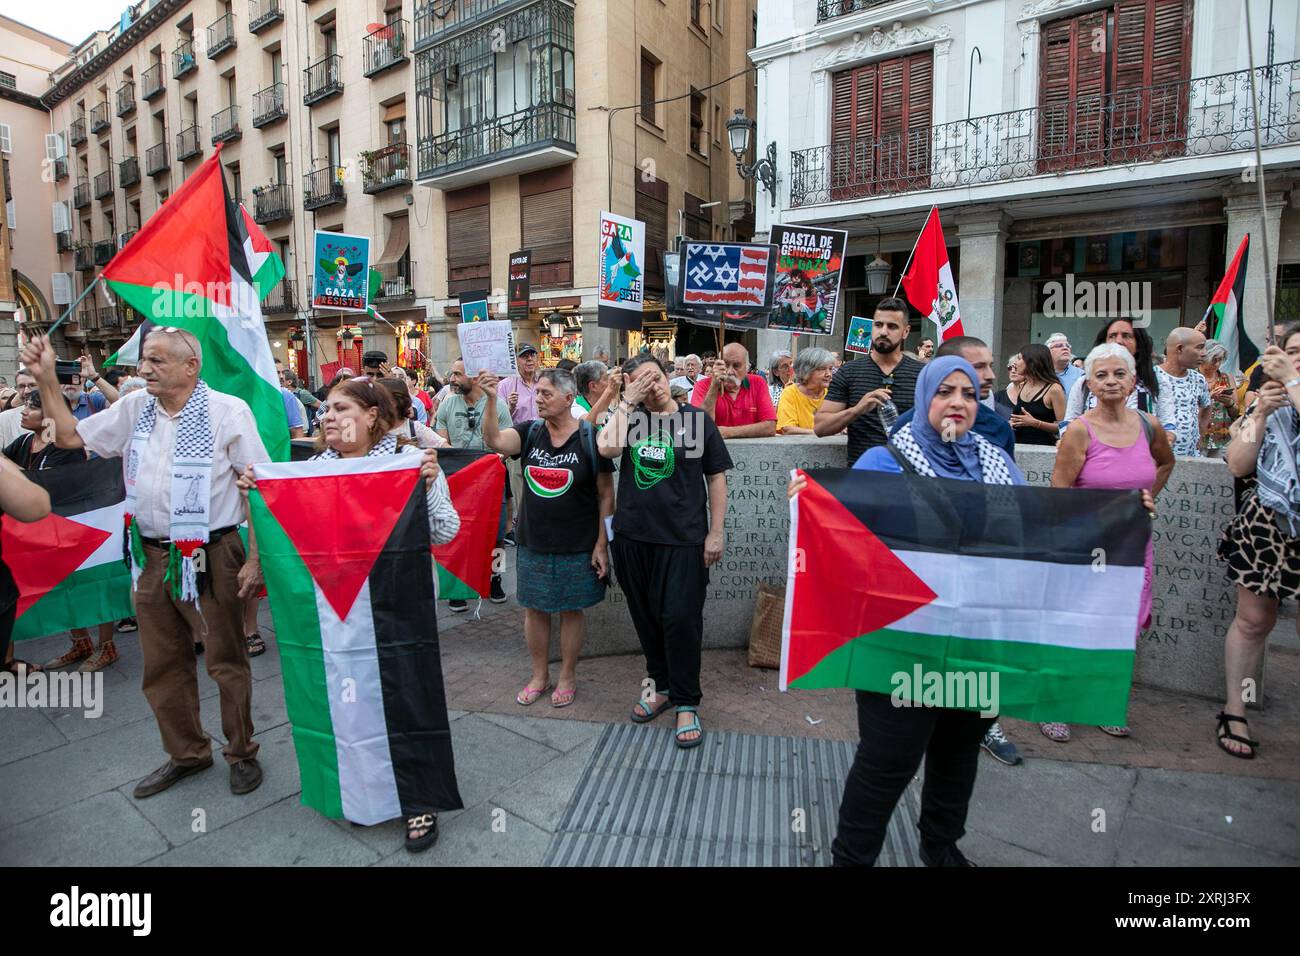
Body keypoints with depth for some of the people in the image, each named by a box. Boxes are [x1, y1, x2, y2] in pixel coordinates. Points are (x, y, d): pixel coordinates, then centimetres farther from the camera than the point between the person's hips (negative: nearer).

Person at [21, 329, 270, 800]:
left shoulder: (227, 411, -11)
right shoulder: (134, 408, 6)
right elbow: (70, 435, 18)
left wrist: (255, 559, -15)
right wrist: (45, 378, 6)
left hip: (210, 557, -6)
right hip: (153, 557, 6)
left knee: (226, 662, 6)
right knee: (162, 664, 17)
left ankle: (241, 752, 25)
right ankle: (186, 752, 35)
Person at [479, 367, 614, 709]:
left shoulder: (590, 437, -10)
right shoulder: (529, 432, 1)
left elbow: (605, 494, -8)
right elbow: (494, 441, -18)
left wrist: (601, 543, -10)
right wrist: (491, 400, -29)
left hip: (577, 546, -3)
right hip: (533, 542, 4)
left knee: (571, 610, 10)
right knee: (534, 609, 13)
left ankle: (567, 677, 28)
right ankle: (540, 675, 32)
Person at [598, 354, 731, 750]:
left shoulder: (696, 419, 0)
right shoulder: (631, 417, 7)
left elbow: (716, 477, 2)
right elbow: (608, 448, -14)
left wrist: (716, 532, -3)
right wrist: (627, 402, -9)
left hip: (683, 538, -3)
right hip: (633, 535, 4)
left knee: (681, 618, -3)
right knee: (645, 616, 14)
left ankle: (686, 703, 14)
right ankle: (661, 685, 34)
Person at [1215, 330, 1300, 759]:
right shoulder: (1264, 403, 9)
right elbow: (1238, 465, 1)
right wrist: (1260, 414, -8)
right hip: (1265, 526, 2)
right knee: (1253, 620, 8)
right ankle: (1234, 711, 19)